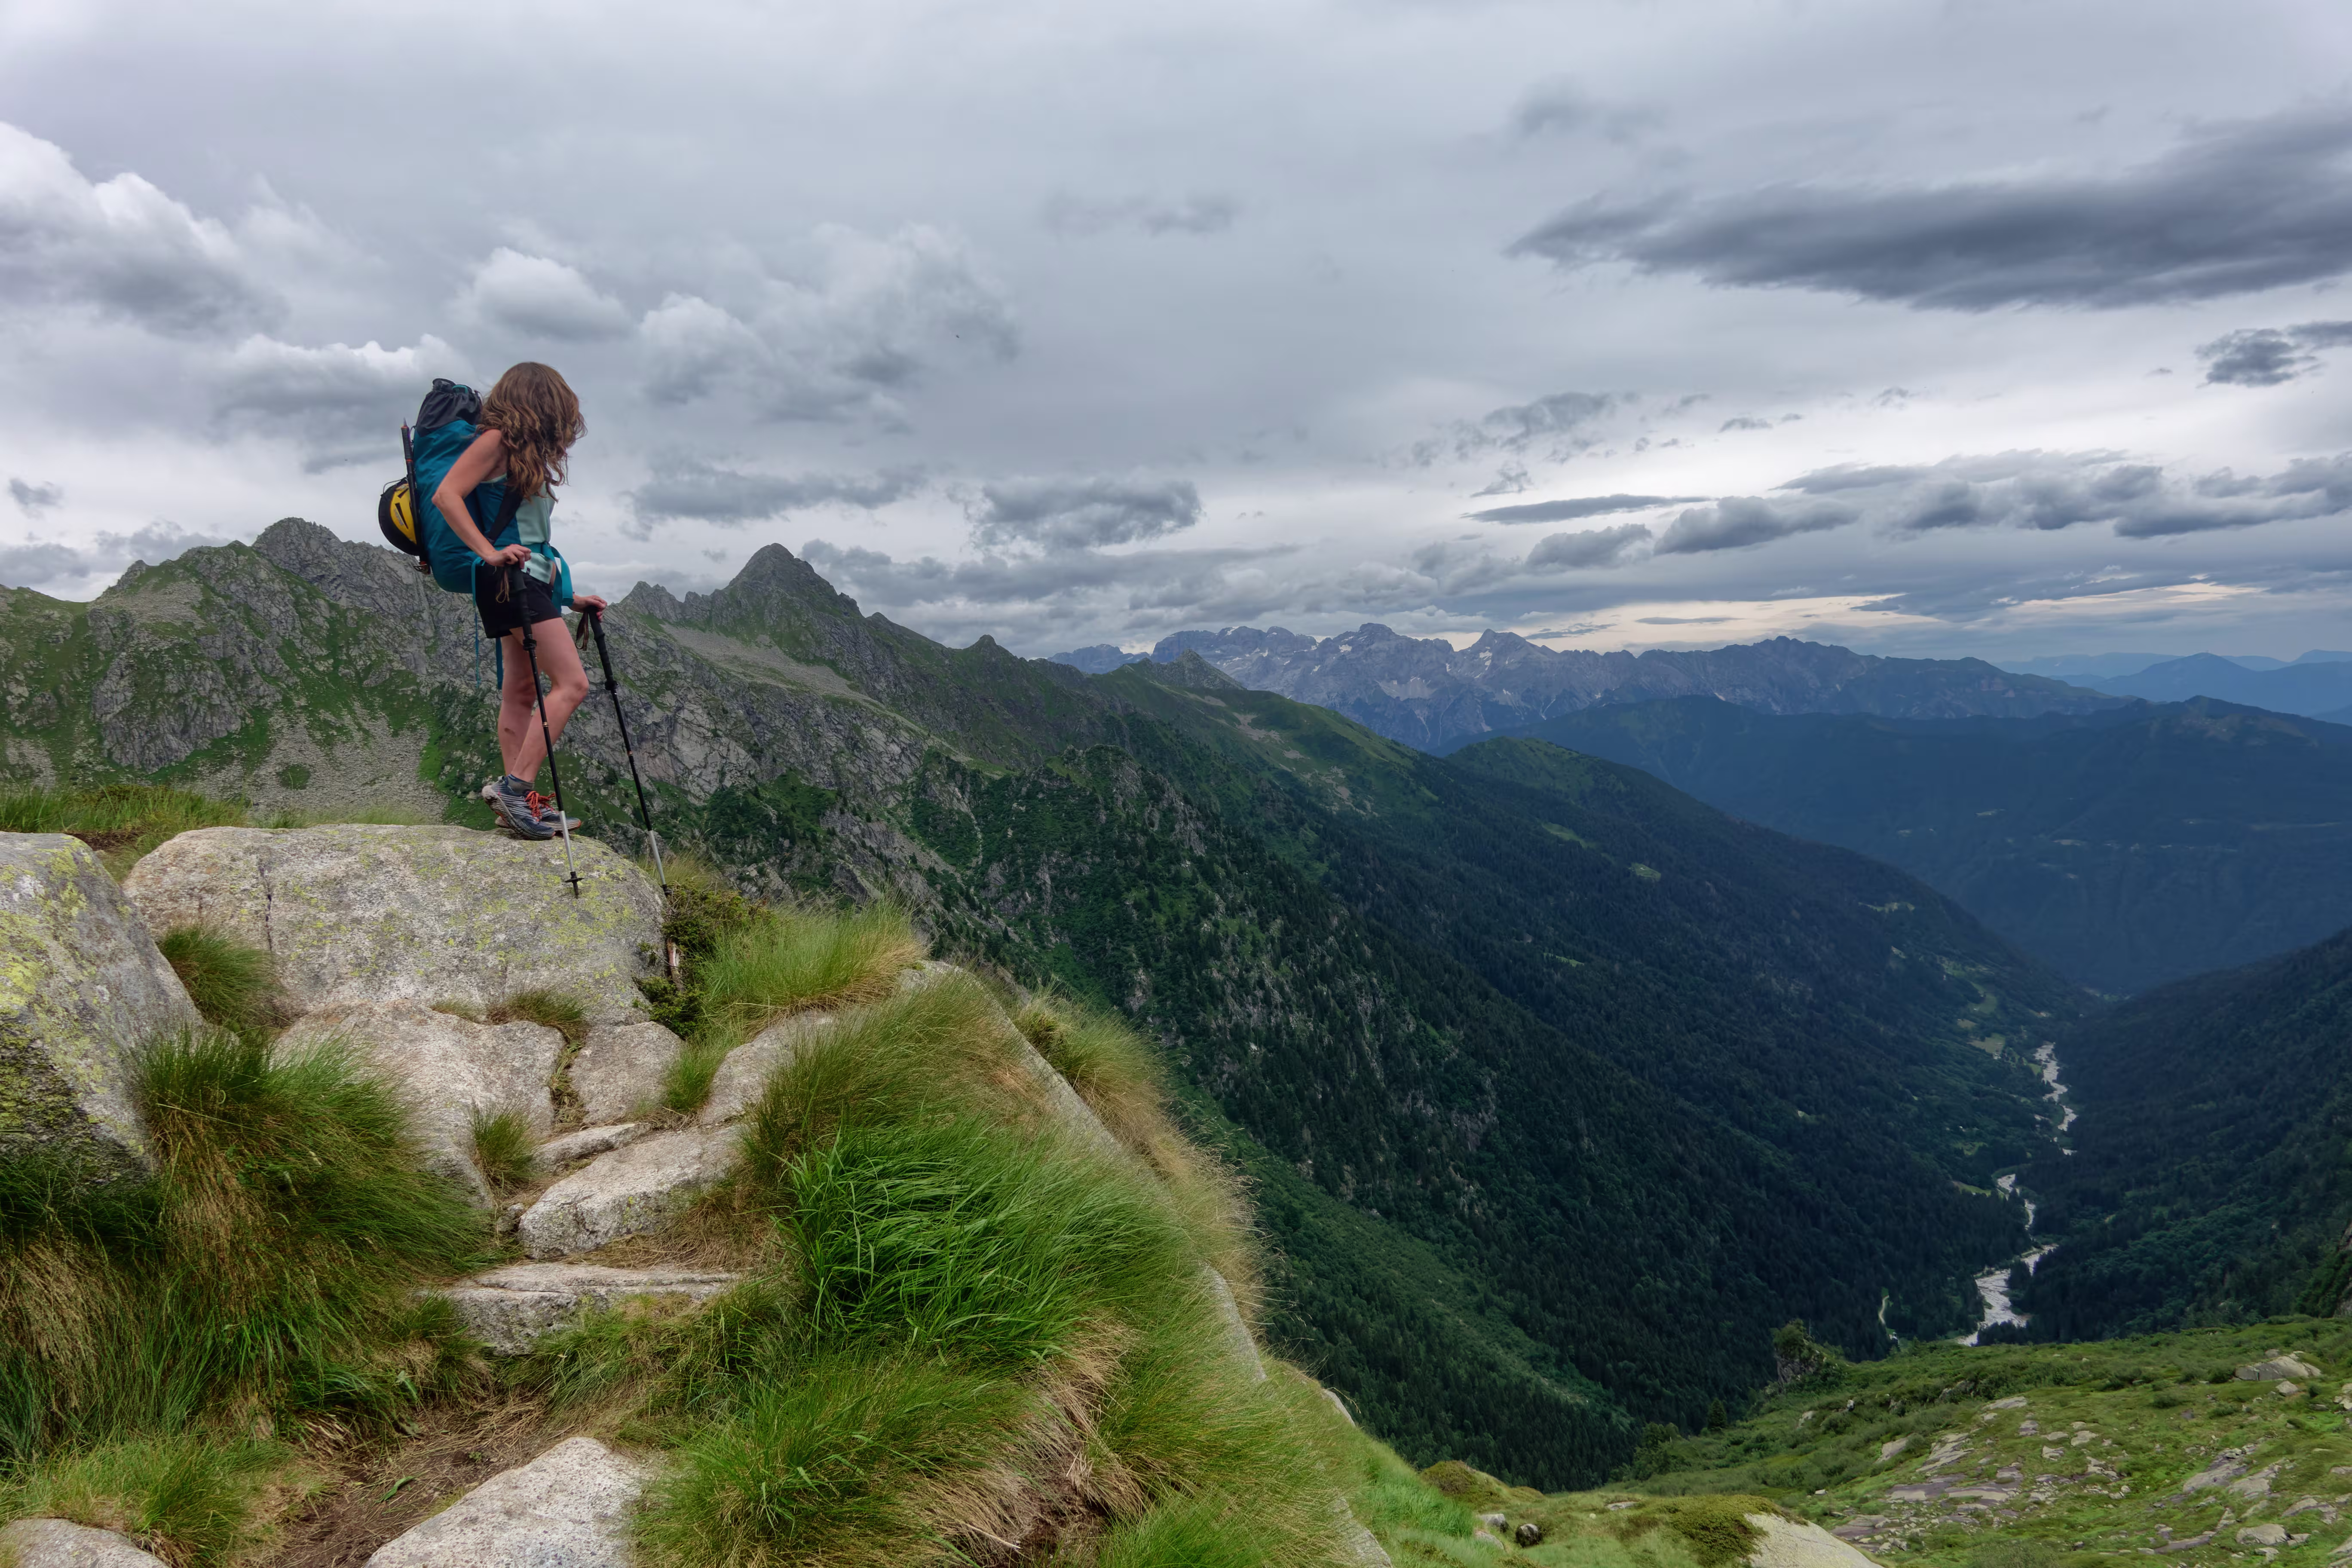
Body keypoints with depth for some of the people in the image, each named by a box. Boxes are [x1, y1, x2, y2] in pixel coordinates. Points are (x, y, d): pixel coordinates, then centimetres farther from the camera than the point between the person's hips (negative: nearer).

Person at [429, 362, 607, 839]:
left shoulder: (529, 454, 20)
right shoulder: (497, 441, -6)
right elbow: (446, 496, -16)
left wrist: (568, 596, 19)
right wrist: (490, 552, -22)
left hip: (532, 577, 10)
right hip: (510, 578, -10)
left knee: (521, 691, 7)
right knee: (572, 683, -16)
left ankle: (515, 797, 8)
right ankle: (517, 785, -16)